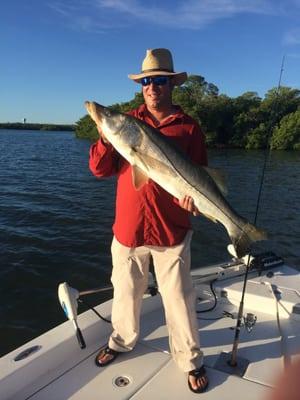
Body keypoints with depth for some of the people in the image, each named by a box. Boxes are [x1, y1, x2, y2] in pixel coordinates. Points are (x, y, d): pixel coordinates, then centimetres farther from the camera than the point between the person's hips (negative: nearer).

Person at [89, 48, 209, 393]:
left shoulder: (188, 127, 1)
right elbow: (99, 169, -1)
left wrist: (192, 195, -20)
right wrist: (108, 137, -18)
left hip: (171, 230, -2)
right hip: (127, 226, 2)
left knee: (179, 299, 7)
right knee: (125, 292, 18)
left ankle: (190, 361, 30)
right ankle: (121, 341, 44)